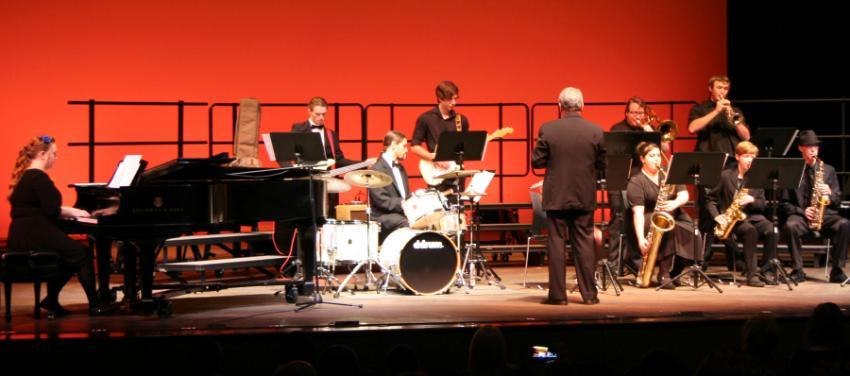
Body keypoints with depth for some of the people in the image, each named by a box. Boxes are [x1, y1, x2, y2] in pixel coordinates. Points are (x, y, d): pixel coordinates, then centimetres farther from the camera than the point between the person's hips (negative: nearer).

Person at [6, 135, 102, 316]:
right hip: (35, 235, -10)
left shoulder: (26, 176, 16)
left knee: (72, 256, 22)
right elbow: (51, 210, -21)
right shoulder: (39, 177, -15)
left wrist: (71, 211, 13)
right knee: (83, 254, 0)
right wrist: (74, 212, -5)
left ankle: (51, 300, 17)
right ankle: (94, 305, 3)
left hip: (24, 234, 10)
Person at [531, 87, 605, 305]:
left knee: (556, 243, 4)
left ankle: (558, 294, 3)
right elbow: (603, 165, 1)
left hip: (556, 196, -1)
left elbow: (537, 162, -6)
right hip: (585, 197, 2)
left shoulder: (548, 130, -8)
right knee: (584, 243, 8)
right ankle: (589, 294, 9)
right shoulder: (596, 131, -4)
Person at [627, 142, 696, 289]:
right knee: (670, 227, -35)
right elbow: (638, 212, -18)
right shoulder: (636, 182, -8)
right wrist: (641, 238, -30)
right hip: (648, 222, -5)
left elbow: (684, 195, 1)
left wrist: (675, 203, -23)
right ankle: (664, 274, -29)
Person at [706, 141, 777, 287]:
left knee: (771, 230, -30)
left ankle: (766, 271, -19)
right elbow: (711, 199, 7)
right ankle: (752, 274, -35)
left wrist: (752, 200, -12)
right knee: (750, 230, -36)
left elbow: (763, 205, 9)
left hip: (753, 216, 3)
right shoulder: (726, 176, 6)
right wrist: (717, 216, -9)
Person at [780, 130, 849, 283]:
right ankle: (798, 270, -25)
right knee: (791, 226, -36)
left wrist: (829, 193, -10)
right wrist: (802, 211, -11)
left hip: (825, 214, 2)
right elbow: (785, 203, 5)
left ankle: (837, 271, -22)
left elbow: (837, 200, 13)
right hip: (801, 215, -2)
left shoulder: (828, 170, 14)